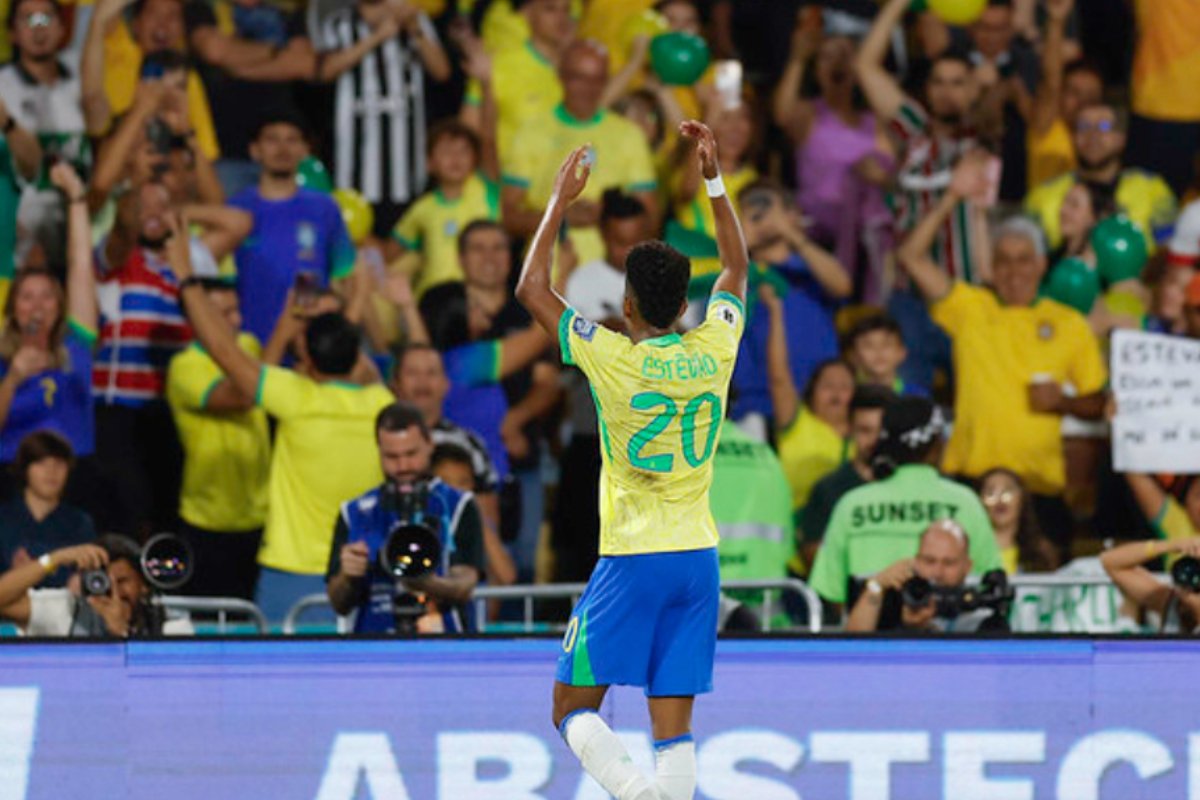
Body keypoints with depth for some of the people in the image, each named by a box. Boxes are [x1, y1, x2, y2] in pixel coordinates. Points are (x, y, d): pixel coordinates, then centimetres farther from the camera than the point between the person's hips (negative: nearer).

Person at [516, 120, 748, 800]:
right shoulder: (715, 349, 2)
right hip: (699, 559, 4)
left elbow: (532, 289, 3)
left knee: (575, 708, 2)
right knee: (675, 727, 3)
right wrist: (714, 178, 21)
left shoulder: (614, 359, -9)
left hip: (633, 561, -4)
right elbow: (738, 264, 20)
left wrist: (561, 201, 8)